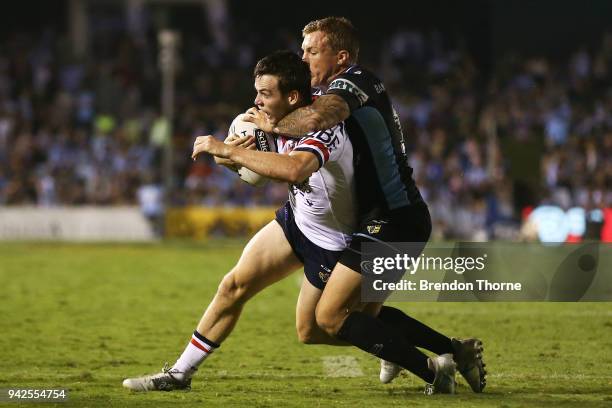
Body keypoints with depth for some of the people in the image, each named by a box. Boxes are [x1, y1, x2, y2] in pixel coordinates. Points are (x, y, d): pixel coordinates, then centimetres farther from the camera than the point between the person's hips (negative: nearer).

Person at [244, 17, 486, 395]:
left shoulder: (353, 82, -15)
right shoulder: (340, 88, 17)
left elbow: (317, 117, -35)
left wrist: (273, 124, -18)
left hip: (391, 221, -10)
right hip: (405, 219, 10)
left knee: (331, 316, -9)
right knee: (364, 311, 21)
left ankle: (431, 369, -10)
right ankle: (457, 351, 19)